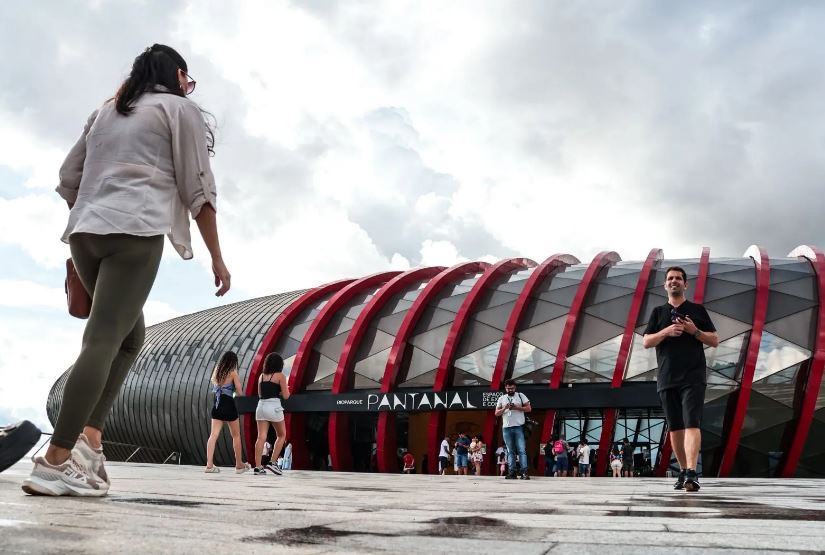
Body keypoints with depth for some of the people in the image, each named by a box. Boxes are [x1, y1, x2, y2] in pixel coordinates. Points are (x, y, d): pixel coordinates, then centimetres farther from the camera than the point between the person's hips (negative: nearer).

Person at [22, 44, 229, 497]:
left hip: (85, 231, 7)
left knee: (129, 335, 17)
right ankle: (55, 462, -20)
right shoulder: (180, 108, 10)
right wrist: (216, 256, 4)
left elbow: (68, 178, 23)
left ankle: (88, 436, 1)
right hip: (136, 231, -7)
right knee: (103, 340, -13)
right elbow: (198, 188, 2)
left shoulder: (106, 111, 27)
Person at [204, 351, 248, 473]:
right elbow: (239, 392, -6)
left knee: (214, 435, -1)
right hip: (229, 405, -4)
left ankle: (209, 464, -11)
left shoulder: (216, 371, 7)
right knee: (236, 436, 10)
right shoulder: (233, 373, -7)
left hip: (216, 406, 4)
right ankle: (239, 465, 18)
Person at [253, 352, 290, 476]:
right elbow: (285, 396, -4)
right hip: (274, 406, -5)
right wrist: (286, 389, 17)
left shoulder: (261, 376, 13)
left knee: (261, 437, 1)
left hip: (261, 406, 5)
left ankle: (258, 466, -4)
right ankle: (273, 462, 3)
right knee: (281, 435, 12)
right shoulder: (280, 376, -3)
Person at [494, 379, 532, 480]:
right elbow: (496, 413, 11)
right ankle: (511, 472, 1)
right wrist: (504, 408, -9)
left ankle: (524, 471, -15)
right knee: (510, 451, 3)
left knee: (522, 450, -10)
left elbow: (529, 408, 2)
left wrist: (517, 407, -11)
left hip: (519, 427, -3)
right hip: (506, 428, 3)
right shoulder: (501, 398, 14)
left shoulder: (521, 396, 8)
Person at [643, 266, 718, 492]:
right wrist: (666, 332, -10)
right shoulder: (658, 312, 15)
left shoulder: (697, 310, 10)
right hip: (666, 379, 3)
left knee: (691, 424, -16)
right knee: (675, 428, 7)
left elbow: (714, 340, 9)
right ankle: (683, 471, 19)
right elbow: (646, 342, 6)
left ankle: (692, 473, -25)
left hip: (693, 377, -3)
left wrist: (695, 331, -9)